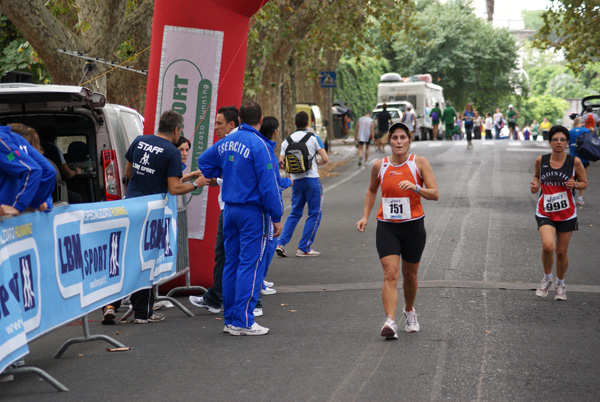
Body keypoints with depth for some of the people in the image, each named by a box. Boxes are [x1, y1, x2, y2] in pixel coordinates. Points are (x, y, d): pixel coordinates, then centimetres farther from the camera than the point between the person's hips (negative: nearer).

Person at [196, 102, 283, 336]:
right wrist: (276, 217, -11)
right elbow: (268, 184, -16)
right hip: (253, 211, -7)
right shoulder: (258, 145, -15)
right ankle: (243, 322, -5)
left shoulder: (227, 142, 8)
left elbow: (203, 161, 25)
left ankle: (230, 319, 17)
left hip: (229, 209, 7)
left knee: (231, 263, 12)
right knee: (250, 265, -4)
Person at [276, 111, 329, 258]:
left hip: (296, 180, 4)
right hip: (312, 179, -4)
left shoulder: (287, 141, 5)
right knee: (314, 213, 6)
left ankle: (281, 244, 4)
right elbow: (325, 159, -8)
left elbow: (280, 162, 0)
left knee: (295, 213, 16)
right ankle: (304, 248, 2)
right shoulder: (313, 138, -3)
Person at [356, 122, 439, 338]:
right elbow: (371, 191, 19)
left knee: (409, 274, 14)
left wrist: (415, 188, -26)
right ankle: (390, 321, -23)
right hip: (386, 227, 0)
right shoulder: (379, 166, 2)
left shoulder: (419, 163, -4)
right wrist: (365, 216, 10)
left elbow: (435, 194, -9)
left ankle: (409, 312, 40)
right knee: (390, 274, -15)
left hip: (413, 225, 0)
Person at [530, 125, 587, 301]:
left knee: (561, 252, 8)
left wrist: (574, 184, -18)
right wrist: (536, 184, -4)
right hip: (545, 212, 0)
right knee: (548, 246, -22)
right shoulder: (541, 160, -2)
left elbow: (584, 184, 3)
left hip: (566, 214, 0)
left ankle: (560, 284, 35)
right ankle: (547, 278, 6)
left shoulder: (574, 161, -7)